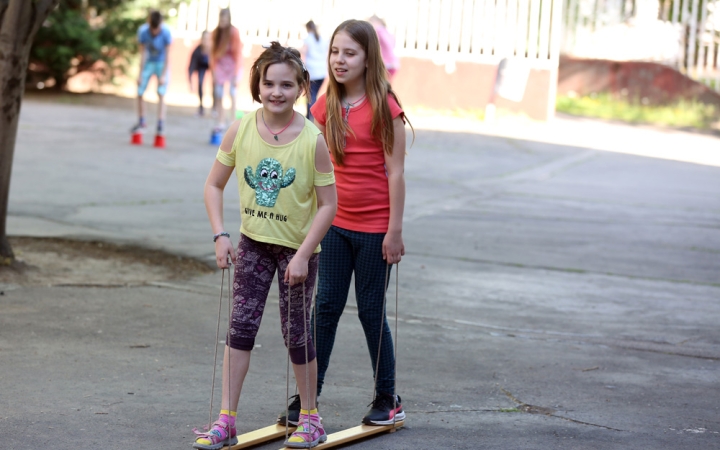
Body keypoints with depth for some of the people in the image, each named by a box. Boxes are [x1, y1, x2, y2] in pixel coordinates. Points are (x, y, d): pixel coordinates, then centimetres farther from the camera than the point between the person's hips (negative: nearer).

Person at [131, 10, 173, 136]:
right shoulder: (142, 31, -22)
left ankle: (160, 126, -16)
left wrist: (163, 75, -22)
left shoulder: (166, 32, -27)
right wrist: (140, 74, -12)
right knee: (140, 93, 4)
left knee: (161, 94, -15)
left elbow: (167, 55, -20)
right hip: (148, 63, 2)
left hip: (162, 64, -2)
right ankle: (141, 122, 25)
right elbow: (143, 53, -15)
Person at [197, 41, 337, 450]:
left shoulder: (312, 140, -18)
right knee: (241, 325, 0)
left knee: (297, 332, 6)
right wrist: (221, 235, -8)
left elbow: (328, 204, -13)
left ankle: (310, 417, 24)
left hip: (297, 247, -3)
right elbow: (214, 185, 2)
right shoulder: (240, 132, -9)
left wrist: (303, 254, -17)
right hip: (253, 242, 3)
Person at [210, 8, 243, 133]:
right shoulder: (216, 33, -2)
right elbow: (213, 52, 1)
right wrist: (213, 70, -6)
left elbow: (238, 53, -14)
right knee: (218, 95, -4)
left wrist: (236, 74, -18)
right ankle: (221, 123, 0)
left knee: (232, 93, -12)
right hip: (220, 65, 4)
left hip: (232, 65, -4)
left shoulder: (234, 32, -14)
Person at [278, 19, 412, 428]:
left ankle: (388, 399, 18)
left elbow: (395, 172, -11)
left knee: (371, 311, 4)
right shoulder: (326, 106, 4)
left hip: (374, 228, -4)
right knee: (326, 307, 6)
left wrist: (395, 230, -12)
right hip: (335, 224, 5)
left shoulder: (384, 107, -11)